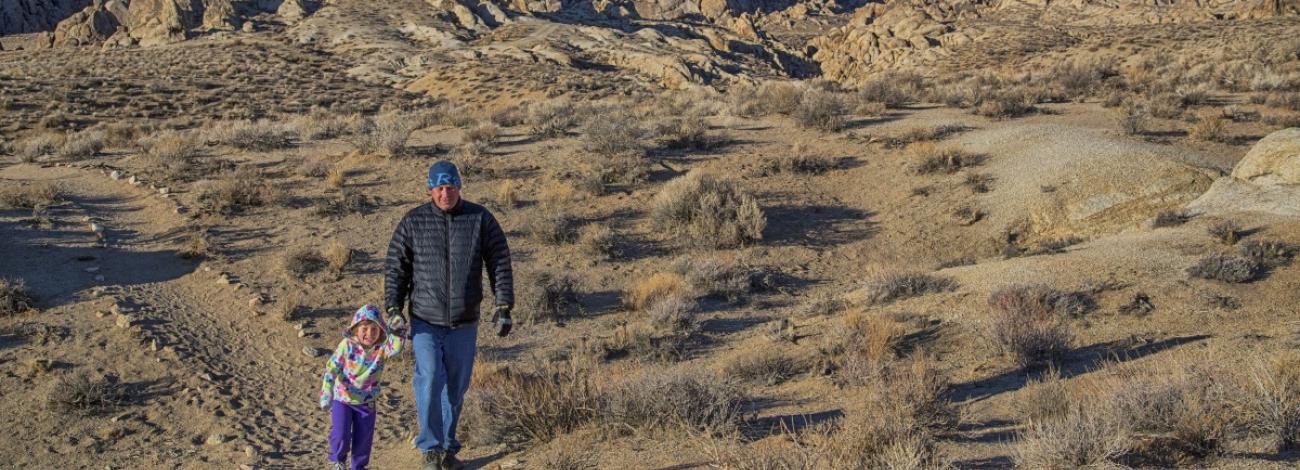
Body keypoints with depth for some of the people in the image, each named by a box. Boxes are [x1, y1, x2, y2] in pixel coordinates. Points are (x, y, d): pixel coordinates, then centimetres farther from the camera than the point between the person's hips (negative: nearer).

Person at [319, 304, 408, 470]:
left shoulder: (381, 347, -13)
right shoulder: (347, 345, -17)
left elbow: (395, 348, -35)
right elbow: (331, 369, -16)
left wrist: (397, 332, -53)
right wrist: (326, 393, -24)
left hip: (366, 401, 2)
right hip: (342, 398, -2)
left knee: (364, 438, 10)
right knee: (341, 435, -8)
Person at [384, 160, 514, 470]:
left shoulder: (480, 219, -2)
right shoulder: (413, 222, -2)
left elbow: (500, 264, 1)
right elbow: (395, 268, 3)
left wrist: (503, 306, -5)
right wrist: (393, 309, -4)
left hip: (464, 324, 1)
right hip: (425, 320, -1)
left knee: (456, 387, 8)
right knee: (430, 379, -16)